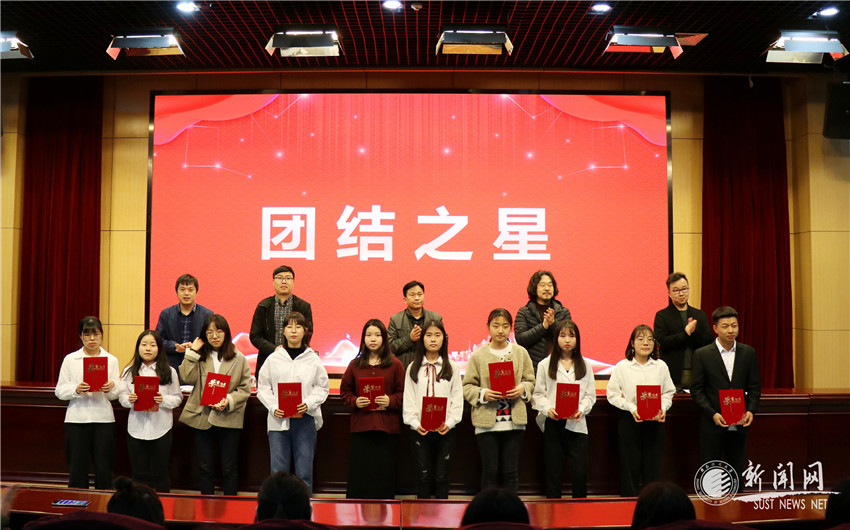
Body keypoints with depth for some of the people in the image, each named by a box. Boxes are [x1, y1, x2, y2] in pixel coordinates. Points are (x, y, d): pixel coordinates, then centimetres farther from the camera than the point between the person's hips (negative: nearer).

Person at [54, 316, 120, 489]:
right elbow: (59, 391, 2)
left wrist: (110, 389, -17)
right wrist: (76, 390, -16)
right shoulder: (70, 359, 7)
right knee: (77, 470, 1)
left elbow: (115, 395, 5)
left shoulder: (111, 360, 9)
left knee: (104, 470, -1)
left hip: (103, 418, 0)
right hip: (77, 418, 0)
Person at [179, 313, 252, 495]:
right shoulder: (200, 357, 8)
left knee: (229, 468, 3)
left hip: (229, 418, -2)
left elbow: (245, 389, 0)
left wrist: (229, 400, -16)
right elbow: (188, 378, -7)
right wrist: (192, 352, -6)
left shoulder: (238, 358, 2)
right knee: (205, 468, 9)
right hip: (202, 417, 2)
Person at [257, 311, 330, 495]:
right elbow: (262, 387, 8)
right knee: (278, 471, 2)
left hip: (305, 420, -1)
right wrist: (273, 407, -7)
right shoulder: (273, 359, 6)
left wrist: (309, 404, -10)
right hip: (278, 420, 1)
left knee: (304, 473, 2)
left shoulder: (313, 359, 4)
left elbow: (323, 387, 6)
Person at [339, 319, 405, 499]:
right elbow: (345, 391, 12)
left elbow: (403, 393, 4)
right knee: (358, 473, 1)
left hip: (386, 427, -1)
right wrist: (355, 402, -7)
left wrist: (390, 401, -14)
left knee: (384, 474, 0)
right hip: (360, 426, 1)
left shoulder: (395, 364, 4)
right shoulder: (355, 364, 9)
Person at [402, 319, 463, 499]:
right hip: (420, 430, 0)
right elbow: (408, 400, 4)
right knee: (423, 475, 2)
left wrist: (450, 422, -10)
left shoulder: (452, 367, 8)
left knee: (441, 476, 3)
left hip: (445, 430, 0)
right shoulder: (413, 368, 8)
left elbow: (457, 398, 3)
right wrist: (415, 423, -10)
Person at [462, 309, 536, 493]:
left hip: (514, 421, 1)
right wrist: (483, 394, -16)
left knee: (511, 471, 5)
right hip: (487, 421, -1)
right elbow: (467, 386, 2)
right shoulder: (478, 355, 2)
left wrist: (522, 389, -9)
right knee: (489, 471, 3)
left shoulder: (520, 352, 7)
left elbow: (530, 381, 12)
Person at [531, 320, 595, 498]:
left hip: (577, 424, 1)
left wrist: (581, 409, -10)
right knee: (554, 472, 3)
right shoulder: (545, 365, 6)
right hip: (553, 423, -1)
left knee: (580, 473, -3)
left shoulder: (585, 366, 12)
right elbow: (537, 394, 2)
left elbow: (590, 395, 8)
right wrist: (548, 409, -16)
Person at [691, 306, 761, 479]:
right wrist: (713, 414, -16)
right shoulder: (702, 354, -4)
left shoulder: (748, 353, 5)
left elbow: (755, 387, 8)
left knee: (737, 473, 9)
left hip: (739, 425, 3)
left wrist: (751, 410, -9)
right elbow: (696, 390, -4)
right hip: (712, 425, -2)